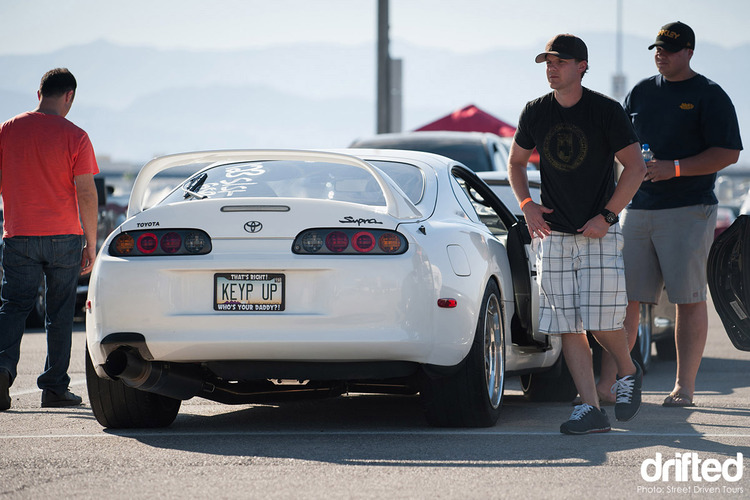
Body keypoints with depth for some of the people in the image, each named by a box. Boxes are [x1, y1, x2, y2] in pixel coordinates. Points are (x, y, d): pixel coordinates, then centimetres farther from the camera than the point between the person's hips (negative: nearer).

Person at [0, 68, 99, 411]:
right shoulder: (74, 137, -6)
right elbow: (86, 193, -7)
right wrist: (91, 243, 0)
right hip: (64, 236, -1)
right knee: (60, 314, 8)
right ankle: (55, 388, 9)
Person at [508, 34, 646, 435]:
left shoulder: (606, 111, -6)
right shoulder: (535, 114, 5)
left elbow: (635, 167, -5)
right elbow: (516, 162, 20)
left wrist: (607, 215, -12)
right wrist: (526, 205, 3)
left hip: (600, 233, -4)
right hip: (554, 234, 4)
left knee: (601, 321, -11)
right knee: (567, 325, -2)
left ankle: (628, 372, 19)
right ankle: (590, 409, -1)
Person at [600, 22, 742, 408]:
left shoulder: (709, 96, 0)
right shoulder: (641, 92, 16)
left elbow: (729, 153, -7)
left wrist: (674, 168, -16)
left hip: (688, 210, -5)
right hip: (637, 209, 5)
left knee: (689, 299, -4)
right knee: (623, 298, 0)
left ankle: (684, 386, 0)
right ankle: (606, 383, 1)